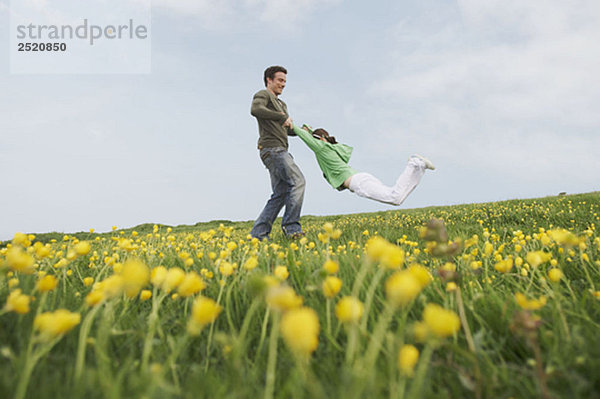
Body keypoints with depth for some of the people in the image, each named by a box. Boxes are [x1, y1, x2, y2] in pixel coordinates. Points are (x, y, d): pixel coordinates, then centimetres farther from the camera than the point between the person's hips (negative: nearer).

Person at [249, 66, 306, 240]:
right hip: (272, 149, -9)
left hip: (280, 151, 9)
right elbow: (255, 110, -20)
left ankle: (258, 234, 2)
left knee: (280, 195, 3)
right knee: (297, 181, -21)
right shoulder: (263, 95, 4)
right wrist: (282, 116, -19)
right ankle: (291, 227, -22)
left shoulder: (281, 104, 33)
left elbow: (288, 130, 32)